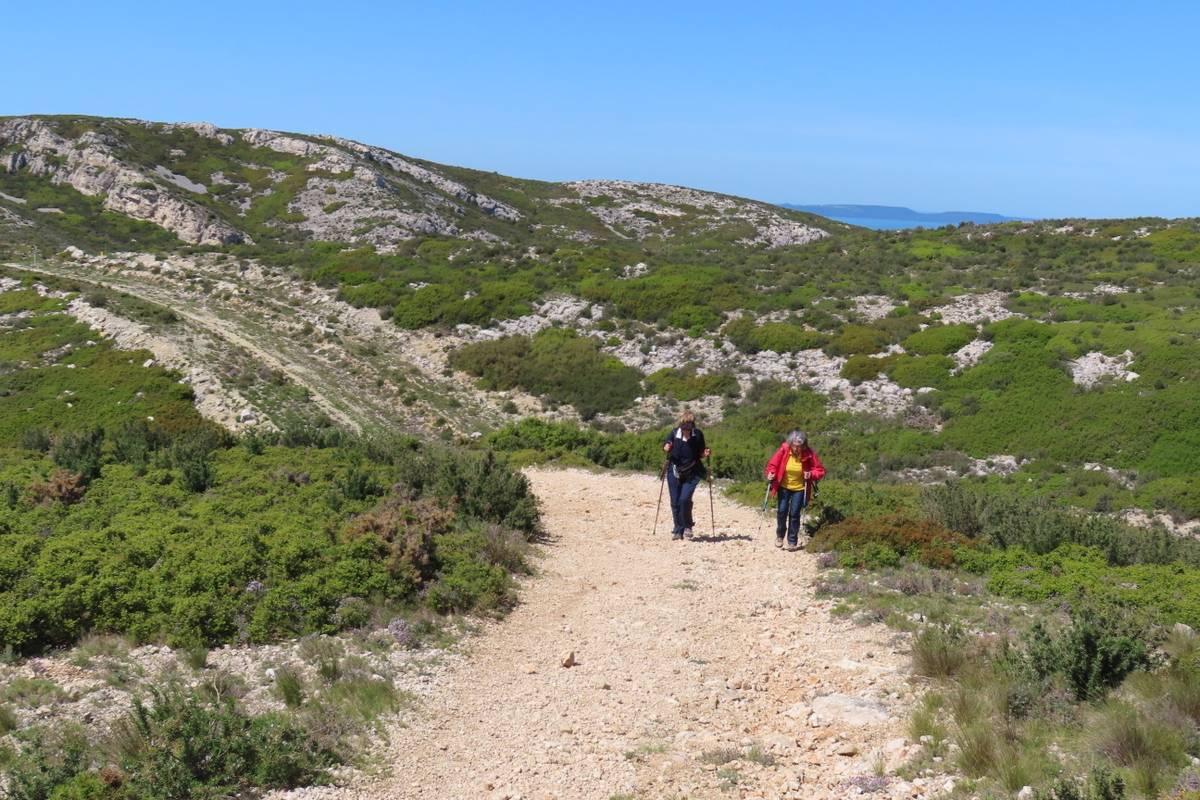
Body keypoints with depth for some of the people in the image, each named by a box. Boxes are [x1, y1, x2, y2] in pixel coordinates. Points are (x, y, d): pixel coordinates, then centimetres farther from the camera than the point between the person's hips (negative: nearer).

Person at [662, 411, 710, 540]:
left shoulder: (698, 435, -5)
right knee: (675, 502, 3)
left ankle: (687, 526, 5)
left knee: (684, 499, -17)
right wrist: (666, 448, -13)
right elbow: (665, 447, 9)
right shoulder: (674, 434, -5)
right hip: (674, 472, 2)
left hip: (692, 473, -2)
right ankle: (678, 529, 18)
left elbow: (700, 453, 8)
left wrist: (705, 454, -13)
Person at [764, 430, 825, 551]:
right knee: (782, 511, -4)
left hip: (799, 488, -1)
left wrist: (811, 474, -28)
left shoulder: (808, 454, -18)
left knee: (794, 514, -1)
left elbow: (820, 470, -9)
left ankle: (792, 541, 12)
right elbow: (773, 464, -8)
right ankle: (779, 535, 21)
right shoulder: (784, 450, -18)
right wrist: (771, 474, -27)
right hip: (784, 487, 1)